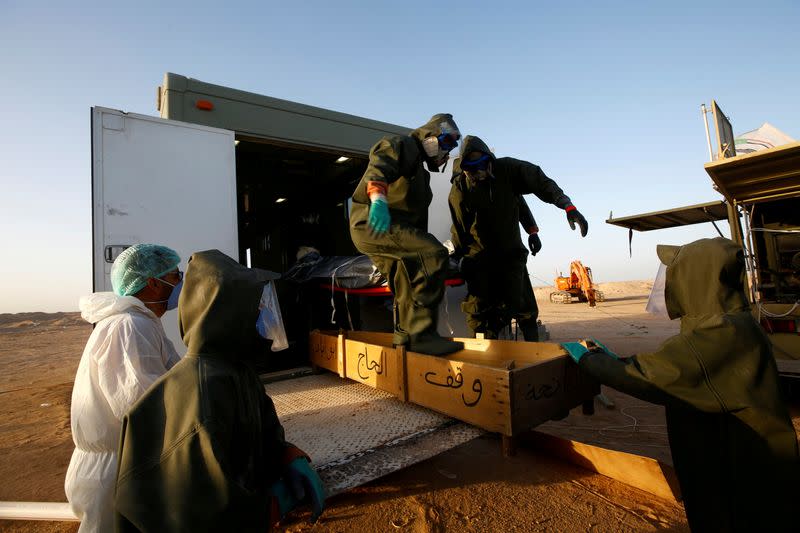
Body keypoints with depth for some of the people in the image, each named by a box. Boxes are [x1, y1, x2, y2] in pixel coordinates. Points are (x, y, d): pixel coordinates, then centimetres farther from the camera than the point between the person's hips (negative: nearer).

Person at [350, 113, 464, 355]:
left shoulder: (420, 171, 32)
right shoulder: (402, 145, 2)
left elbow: (418, 215, 30)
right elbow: (378, 165, -21)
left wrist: (421, 246, 26)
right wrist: (378, 197, -40)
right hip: (374, 223, -10)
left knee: (409, 290, 13)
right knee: (435, 254, -25)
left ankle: (405, 342, 26)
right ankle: (423, 334, -26)